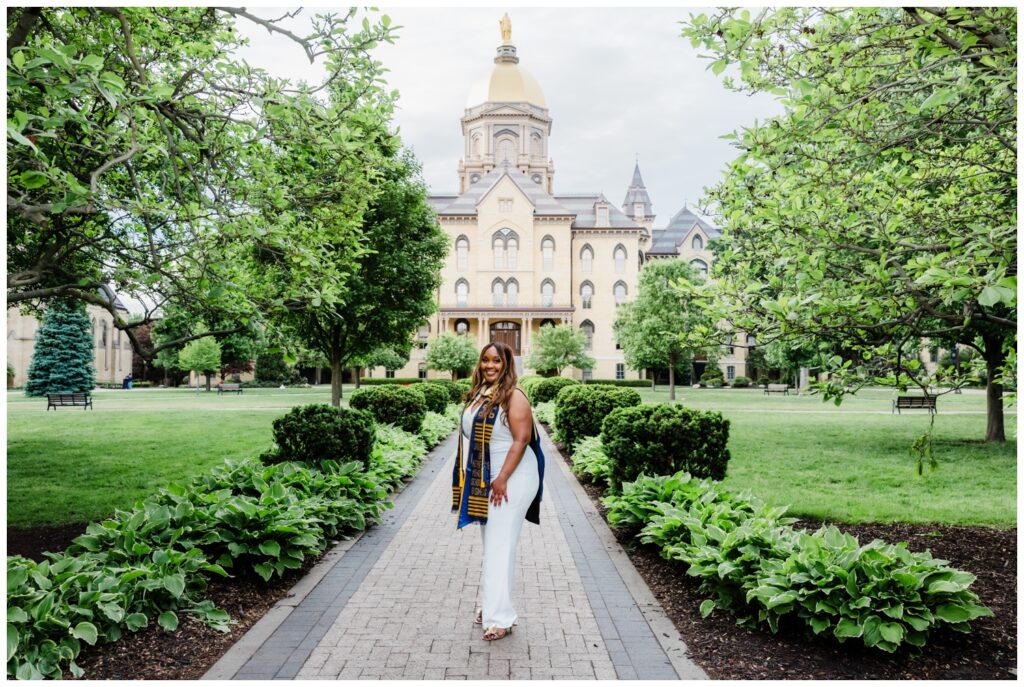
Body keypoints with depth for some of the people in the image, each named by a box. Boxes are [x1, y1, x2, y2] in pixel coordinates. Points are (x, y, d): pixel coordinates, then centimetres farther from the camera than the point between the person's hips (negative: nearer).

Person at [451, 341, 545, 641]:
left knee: (500, 547, -6)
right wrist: (469, 480, 15)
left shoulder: (513, 396, -13)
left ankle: (500, 617, 1)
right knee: (491, 546, 15)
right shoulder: (478, 394, 11)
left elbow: (521, 440, -18)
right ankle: (491, 605, 26)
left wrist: (502, 479, -22)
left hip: (511, 481, -8)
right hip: (483, 482, 8)